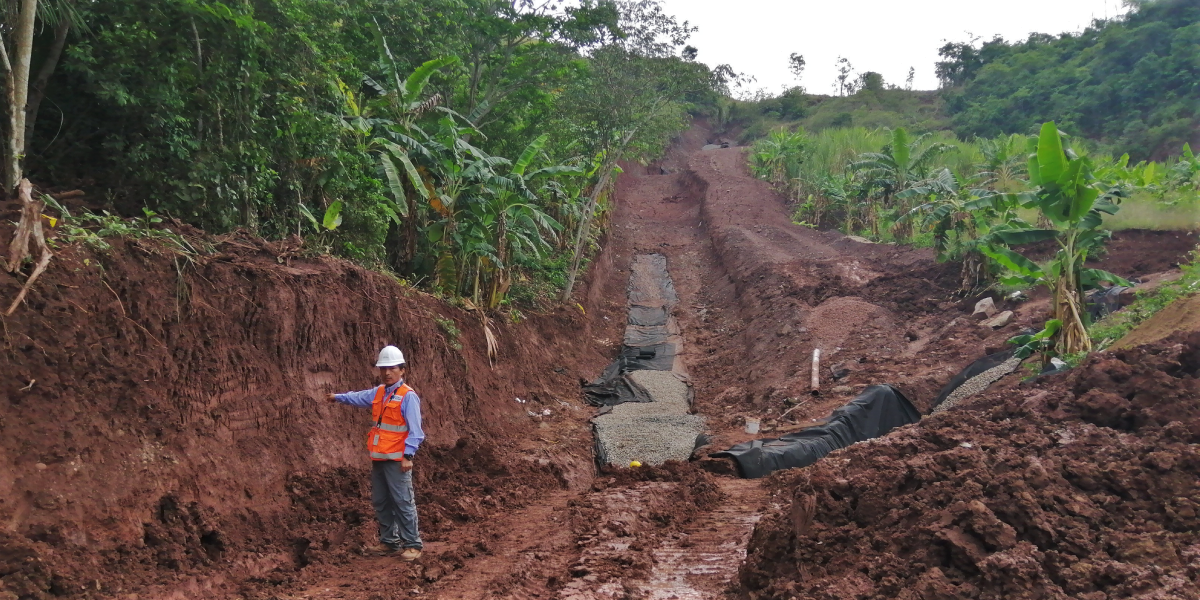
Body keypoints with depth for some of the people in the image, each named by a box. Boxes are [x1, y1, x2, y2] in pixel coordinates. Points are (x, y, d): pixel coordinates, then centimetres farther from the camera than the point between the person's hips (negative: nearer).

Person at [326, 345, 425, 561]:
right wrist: (338, 397, 49)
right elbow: (359, 397, 35)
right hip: (378, 458, 8)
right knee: (380, 502, 14)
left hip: (397, 459, -8)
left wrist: (408, 456, -21)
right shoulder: (378, 393, 13)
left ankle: (412, 545, -3)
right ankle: (389, 541, 25)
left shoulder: (408, 396, -11)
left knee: (403, 502, -8)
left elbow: (415, 430, -15)